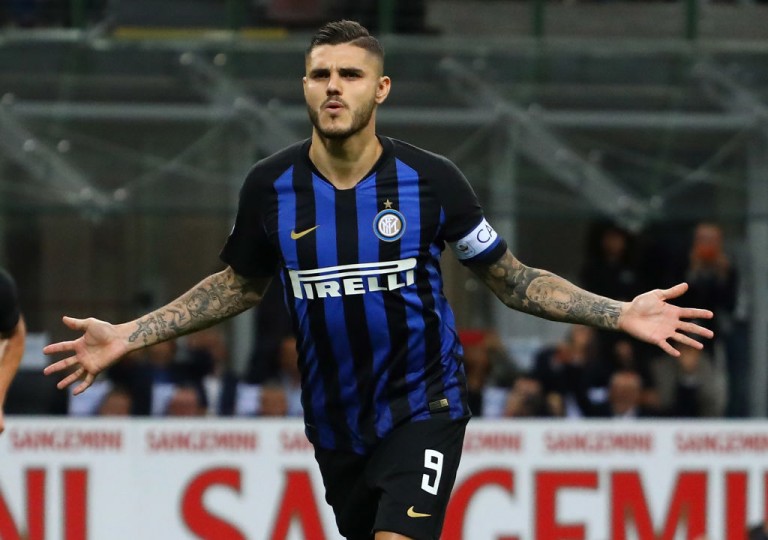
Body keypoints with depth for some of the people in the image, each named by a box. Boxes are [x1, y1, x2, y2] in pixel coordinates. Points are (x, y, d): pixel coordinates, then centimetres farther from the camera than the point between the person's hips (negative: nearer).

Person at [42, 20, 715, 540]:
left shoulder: (431, 180, -10)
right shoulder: (270, 187, -4)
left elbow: (510, 279, -1)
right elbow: (240, 285, 13)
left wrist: (619, 313, -11)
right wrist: (127, 335, 6)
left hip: (422, 408, -3)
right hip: (336, 423, 3)